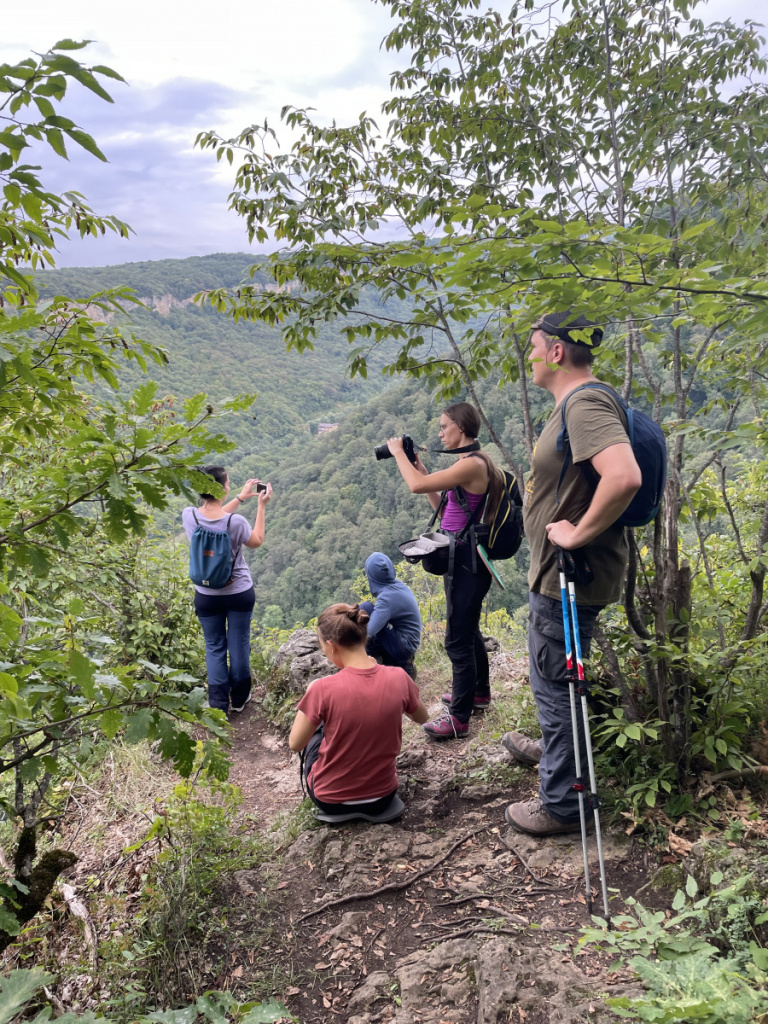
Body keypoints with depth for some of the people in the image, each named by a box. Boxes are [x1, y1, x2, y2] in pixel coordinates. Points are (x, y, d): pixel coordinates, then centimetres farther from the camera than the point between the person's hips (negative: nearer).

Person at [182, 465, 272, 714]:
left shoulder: (189, 515, -15)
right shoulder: (237, 522, -24)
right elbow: (257, 541, -3)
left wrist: (241, 498, 11)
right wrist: (261, 506, 0)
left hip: (207, 596, 2)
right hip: (240, 593, -2)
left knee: (214, 648, 16)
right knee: (239, 645, 15)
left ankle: (218, 705, 18)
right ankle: (239, 698, 32)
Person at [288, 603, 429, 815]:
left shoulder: (323, 689, -26)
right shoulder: (398, 678, -15)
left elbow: (295, 744, -11)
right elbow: (422, 717, 6)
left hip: (331, 801, -2)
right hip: (382, 798, 3)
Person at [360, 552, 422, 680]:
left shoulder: (387, 597, -23)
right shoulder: (398, 585, 2)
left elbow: (368, 630, -30)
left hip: (402, 647, -9)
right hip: (408, 644, 9)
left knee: (365, 607, -16)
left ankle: (372, 656, 1)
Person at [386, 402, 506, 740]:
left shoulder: (473, 463, -20)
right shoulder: (470, 462, 12)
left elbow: (417, 485, -27)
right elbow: (442, 506, 17)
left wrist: (398, 452, -11)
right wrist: (420, 467, 11)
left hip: (467, 560, -11)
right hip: (460, 556, 11)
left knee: (458, 639, -3)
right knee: (468, 630, 24)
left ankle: (459, 717, 7)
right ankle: (479, 692, 41)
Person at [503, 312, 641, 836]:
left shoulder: (587, 404, -22)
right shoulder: (573, 404, 11)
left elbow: (624, 478, -38)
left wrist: (578, 532, -27)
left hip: (569, 576, -10)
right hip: (556, 574, 10)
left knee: (556, 686, 3)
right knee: (552, 679, 28)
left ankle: (561, 804, 19)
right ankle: (553, 748, 50)